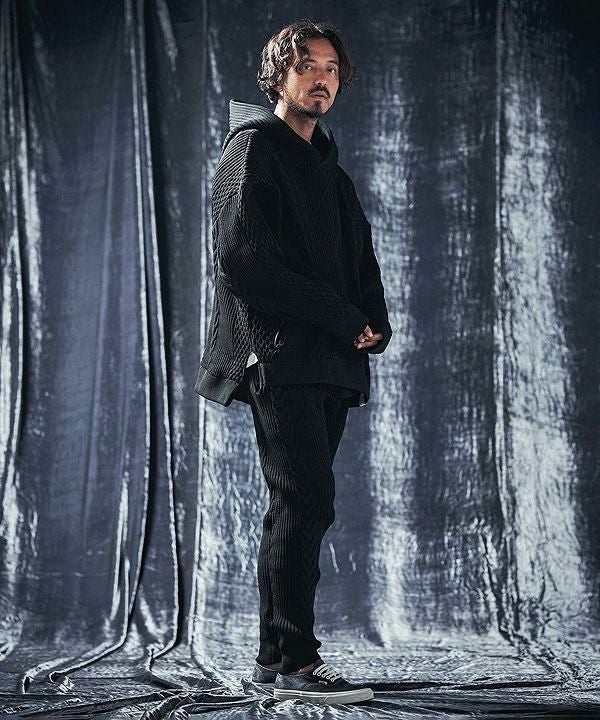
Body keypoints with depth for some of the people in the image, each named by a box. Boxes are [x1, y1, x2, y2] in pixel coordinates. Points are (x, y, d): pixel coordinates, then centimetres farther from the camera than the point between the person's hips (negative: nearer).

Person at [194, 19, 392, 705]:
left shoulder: (329, 170, 24)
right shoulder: (252, 151, -1)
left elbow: (361, 260, 21)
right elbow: (243, 260, -13)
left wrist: (373, 325, -1)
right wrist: (340, 319, -13)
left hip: (329, 363, 8)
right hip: (278, 354, -8)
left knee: (299, 506, 7)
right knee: (307, 500, -14)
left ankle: (274, 655, 12)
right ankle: (296, 660, -11)